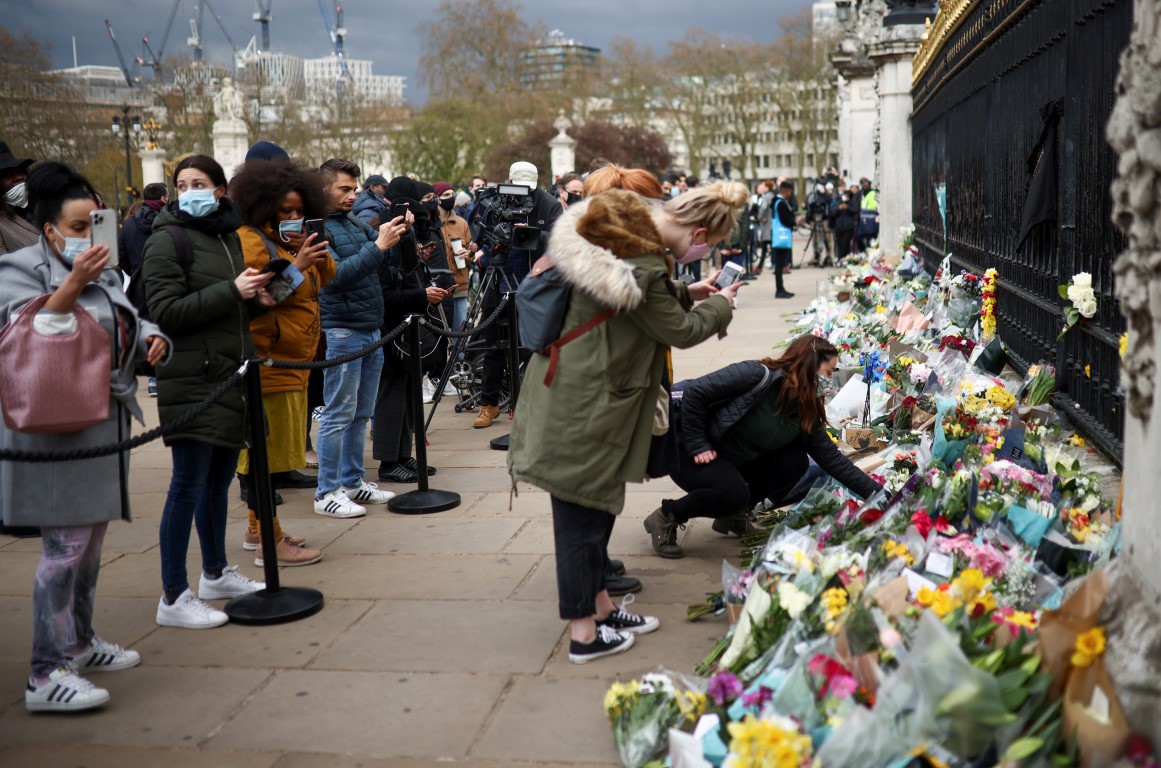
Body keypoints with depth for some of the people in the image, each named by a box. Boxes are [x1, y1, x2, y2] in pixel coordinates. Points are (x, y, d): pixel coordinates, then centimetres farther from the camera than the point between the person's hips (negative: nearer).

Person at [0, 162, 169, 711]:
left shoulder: (102, 269, 16)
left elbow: (127, 326, 26)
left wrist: (151, 338, 3)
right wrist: (73, 285, -31)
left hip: (105, 426, 9)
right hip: (58, 429, -9)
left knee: (92, 538, 17)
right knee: (65, 545, -11)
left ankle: (80, 643, 32)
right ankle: (47, 675, -6)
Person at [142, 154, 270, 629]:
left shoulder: (228, 235, 14)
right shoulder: (167, 240, -8)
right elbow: (165, 312, -17)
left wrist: (256, 298, 3)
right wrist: (231, 291, -20)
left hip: (230, 374, 8)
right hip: (191, 380, -7)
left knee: (219, 478, 17)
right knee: (189, 484, -6)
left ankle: (216, 574, 31)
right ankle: (173, 598, 1)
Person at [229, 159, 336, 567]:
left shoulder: (289, 240, 19)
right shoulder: (251, 241, -11)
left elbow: (326, 278, 15)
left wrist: (317, 253, -3)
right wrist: (297, 265, -23)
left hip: (291, 360, 10)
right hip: (267, 360, -10)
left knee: (269, 451, 15)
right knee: (266, 449, -6)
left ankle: (257, 529, 25)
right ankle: (269, 542, -2)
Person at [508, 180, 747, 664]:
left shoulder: (627, 223, 4)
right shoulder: (642, 265, -26)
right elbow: (680, 330, -11)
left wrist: (686, 293, 15)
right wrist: (721, 304, 6)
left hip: (578, 390, 10)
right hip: (585, 407, -10)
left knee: (595, 504, 20)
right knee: (584, 510, 1)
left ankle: (599, 605, 35)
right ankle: (584, 633, 14)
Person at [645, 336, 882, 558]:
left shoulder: (806, 412, -1)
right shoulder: (758, 375, -25)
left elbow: (832, 459, 2)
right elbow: (695, 392, -26)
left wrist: (876, 493, -3)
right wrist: (697, 445, -25)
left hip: (730, 462, 8)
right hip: (683, 448, -8)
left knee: (794, 461, -7)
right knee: (734, 492, -32)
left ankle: (733, 514, 9)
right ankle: (666, 517, -8)